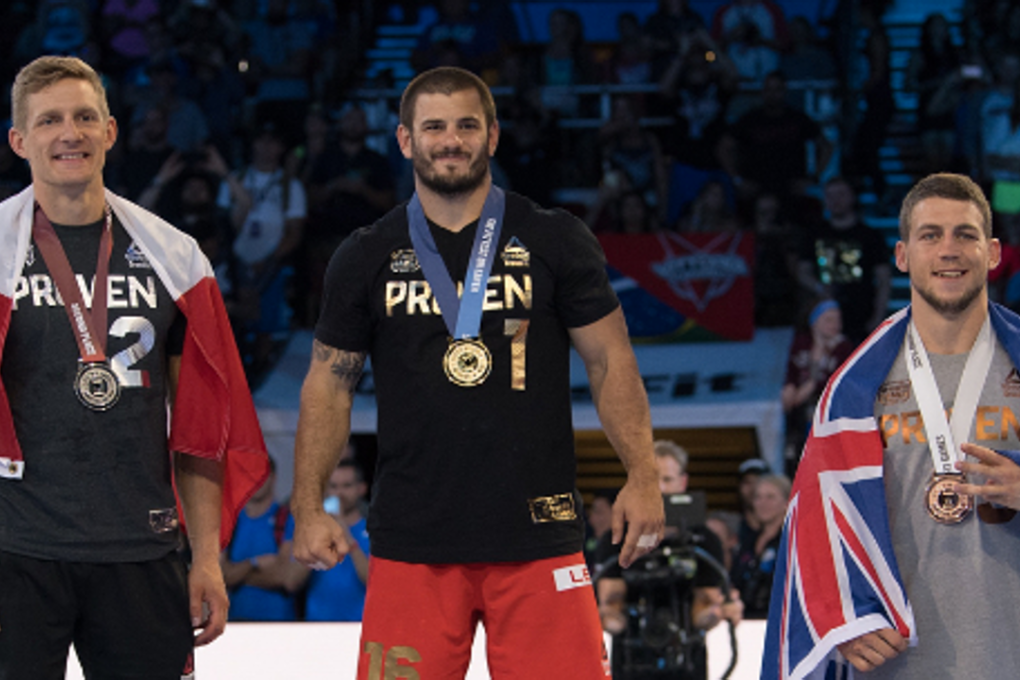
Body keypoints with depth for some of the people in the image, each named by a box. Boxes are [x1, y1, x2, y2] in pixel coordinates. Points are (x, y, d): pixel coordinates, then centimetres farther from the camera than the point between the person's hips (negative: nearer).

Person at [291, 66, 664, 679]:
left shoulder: (556, 242, 5)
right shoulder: (367, 258, 8)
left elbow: (611, 360, 6)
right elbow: (329, 384, 12)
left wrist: (642, 476, -4)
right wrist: (309, 507, 4)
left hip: (538, 535, -1)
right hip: (412, 543, 1)